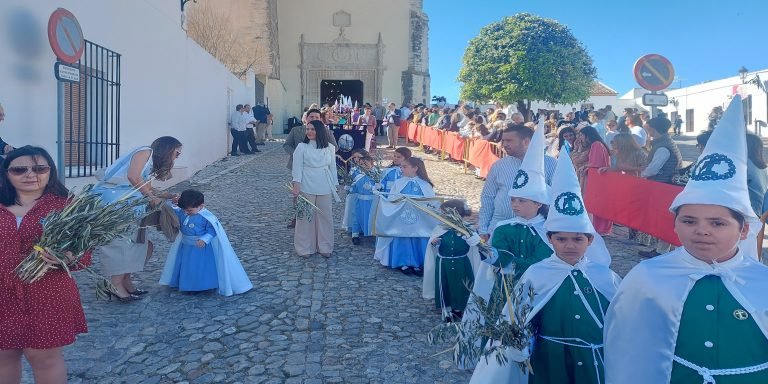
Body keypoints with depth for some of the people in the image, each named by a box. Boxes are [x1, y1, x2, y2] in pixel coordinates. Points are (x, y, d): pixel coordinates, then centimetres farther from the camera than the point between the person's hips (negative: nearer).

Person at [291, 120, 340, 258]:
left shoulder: (330, 148, 5)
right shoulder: (301, 147, -3)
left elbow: (332, 168, 10)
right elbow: (297, 167, -5)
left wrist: (335, 186, 9)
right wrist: (296, 186, -14)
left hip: (325, 188, 2)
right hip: (306, 187, -2)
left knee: (325, 216, 8)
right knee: (306, 216, 5)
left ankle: (324, 247, 20)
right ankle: (305, 248, 16)